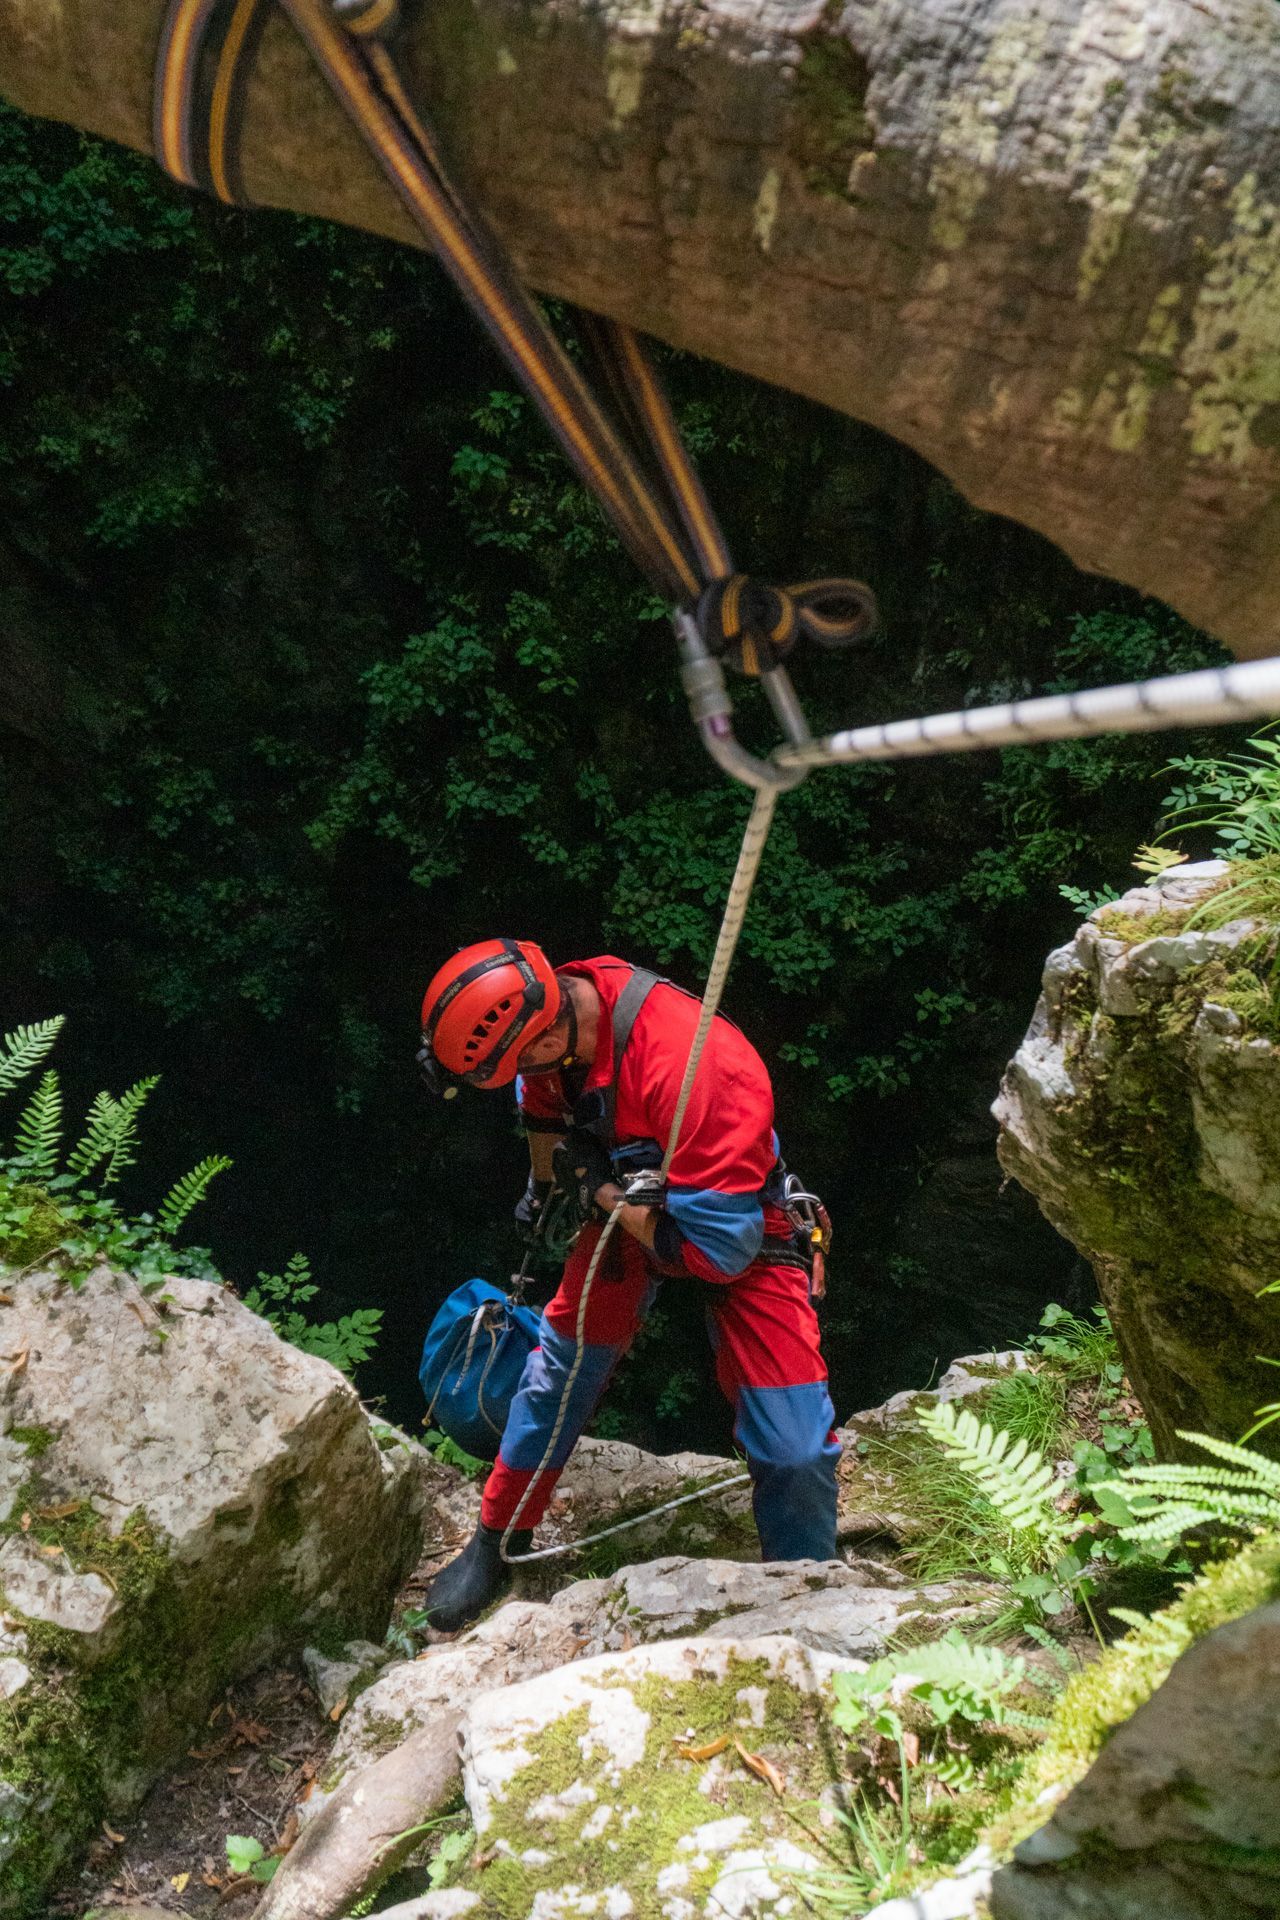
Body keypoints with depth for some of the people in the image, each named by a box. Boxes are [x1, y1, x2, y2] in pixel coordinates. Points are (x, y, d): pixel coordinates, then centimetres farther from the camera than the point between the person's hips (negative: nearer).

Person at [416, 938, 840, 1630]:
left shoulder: (695, 1067, -42)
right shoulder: (550, 1003, -19)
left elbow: (717, 1248, -36)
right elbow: (543, 1105, 8)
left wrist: (600, 1192, -24)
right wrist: (543, 1186, 23)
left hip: (738, 1230, -5)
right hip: (624, 1204, 5)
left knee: (792, 1448, -10)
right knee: (560, 1367, 5)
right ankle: (497, 1542, 27)